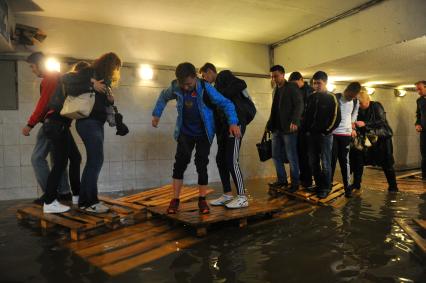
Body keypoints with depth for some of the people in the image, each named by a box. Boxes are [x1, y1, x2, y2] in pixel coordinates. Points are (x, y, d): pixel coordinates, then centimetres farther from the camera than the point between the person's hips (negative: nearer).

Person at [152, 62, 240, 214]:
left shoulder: (206, 88, -20)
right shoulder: (175, 87, -11)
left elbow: (226, 103, -19)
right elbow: (163, 96, 11)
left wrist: (233, 123, -32)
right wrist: (156, 114, 7)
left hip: (204, 133, -2)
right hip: (185, 132, 2)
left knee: (201, 164, -2)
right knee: (180, 162, -6)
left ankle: (202, 200, 11)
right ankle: (175, 199, 3)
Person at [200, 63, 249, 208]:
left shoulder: (224, 75, -1)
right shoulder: (217, 85, 23)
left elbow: (242, 84, -20)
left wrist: (219, 95, -19)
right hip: (224, 126, 9)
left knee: (231, 160, -10)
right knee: (220, 159, 8)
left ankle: (242, 197, -1)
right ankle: (227, 195, 18)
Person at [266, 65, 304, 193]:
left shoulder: (292, 87, -3)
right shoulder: (275, 90, 19)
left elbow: (299, 105, -11)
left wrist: (294, 121, -23)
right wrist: (269, 124, 11)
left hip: (288, 128, -7)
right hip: (276, 128, 7)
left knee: (291, 156, -1)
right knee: (276, 156, 9)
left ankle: (295, 182, 11)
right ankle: (281, 180, 22)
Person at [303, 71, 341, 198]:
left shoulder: (331, 98, -5)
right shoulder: (311, 97, 11)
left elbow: (336, 117, -8)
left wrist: (327, 131, -10)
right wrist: (307, 129, 7)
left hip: (325, 135, -5)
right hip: (311, 135, 6)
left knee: (325, 163, -1)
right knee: (313, 162, 10)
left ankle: (326, 188, 10)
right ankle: (318, 185, 23)